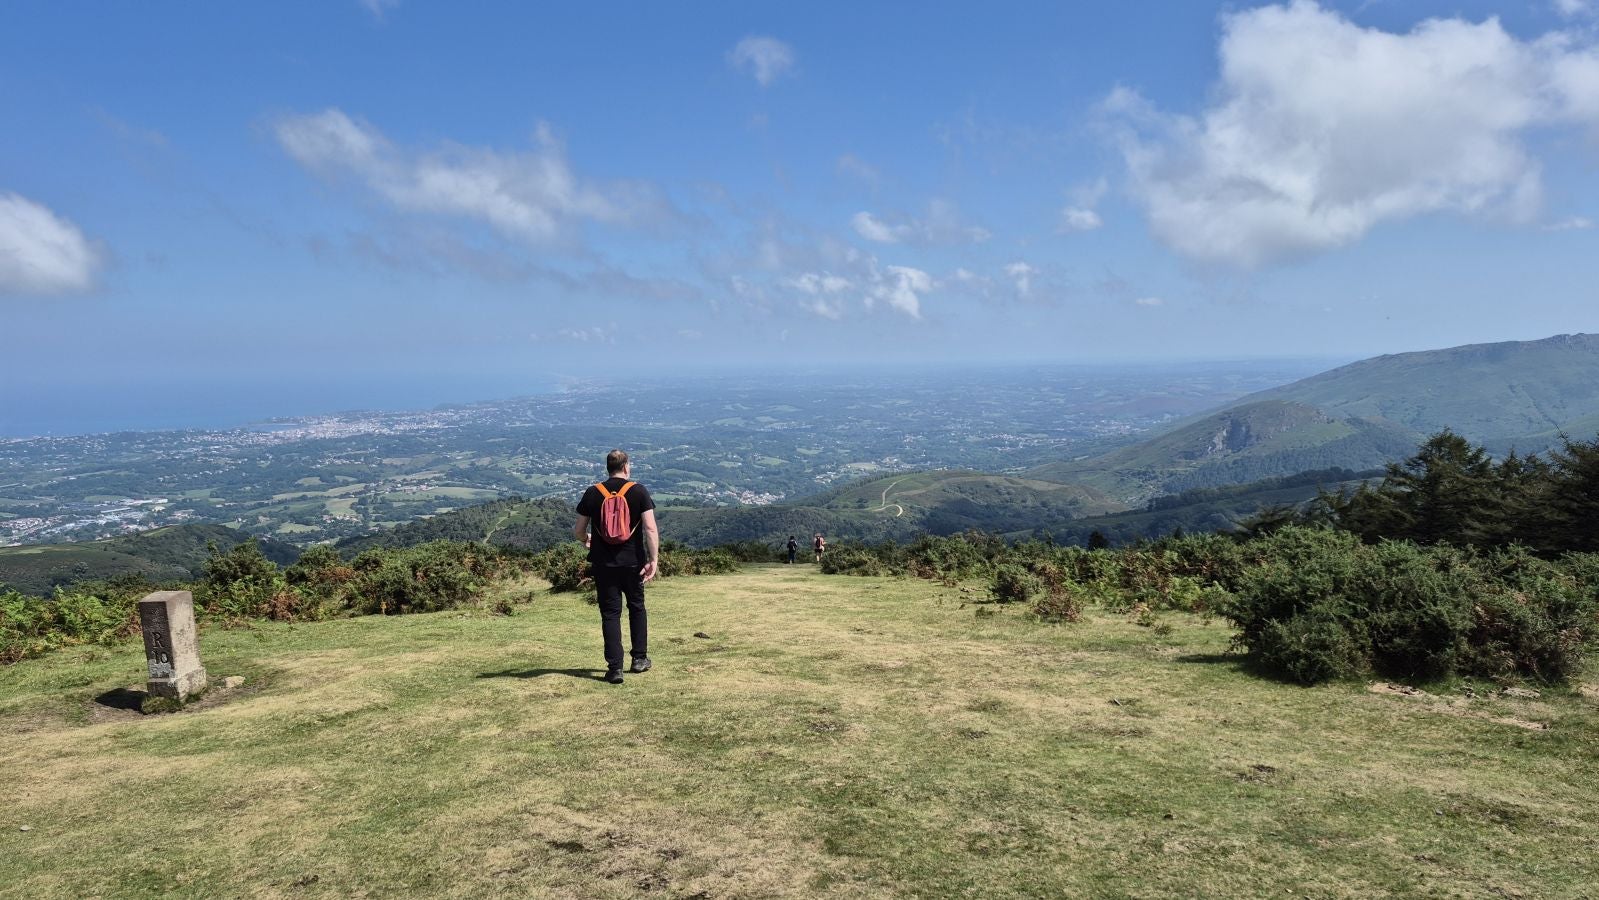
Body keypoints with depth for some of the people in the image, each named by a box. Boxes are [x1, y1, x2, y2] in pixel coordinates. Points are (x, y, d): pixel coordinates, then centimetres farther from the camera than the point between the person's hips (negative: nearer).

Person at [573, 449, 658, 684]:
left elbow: (578, 530, 5)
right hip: (633, 561, 0)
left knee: (610, 613, 4)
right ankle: (639, 658, 25)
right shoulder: (639, 491, -4)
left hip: (603, 563, 0)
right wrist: (654, 559, -9)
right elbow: (650, 528, -11)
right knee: (636, 607, 19)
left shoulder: (593, 493, 0)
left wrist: (586, 539, 27)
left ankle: (614, 667, 1)